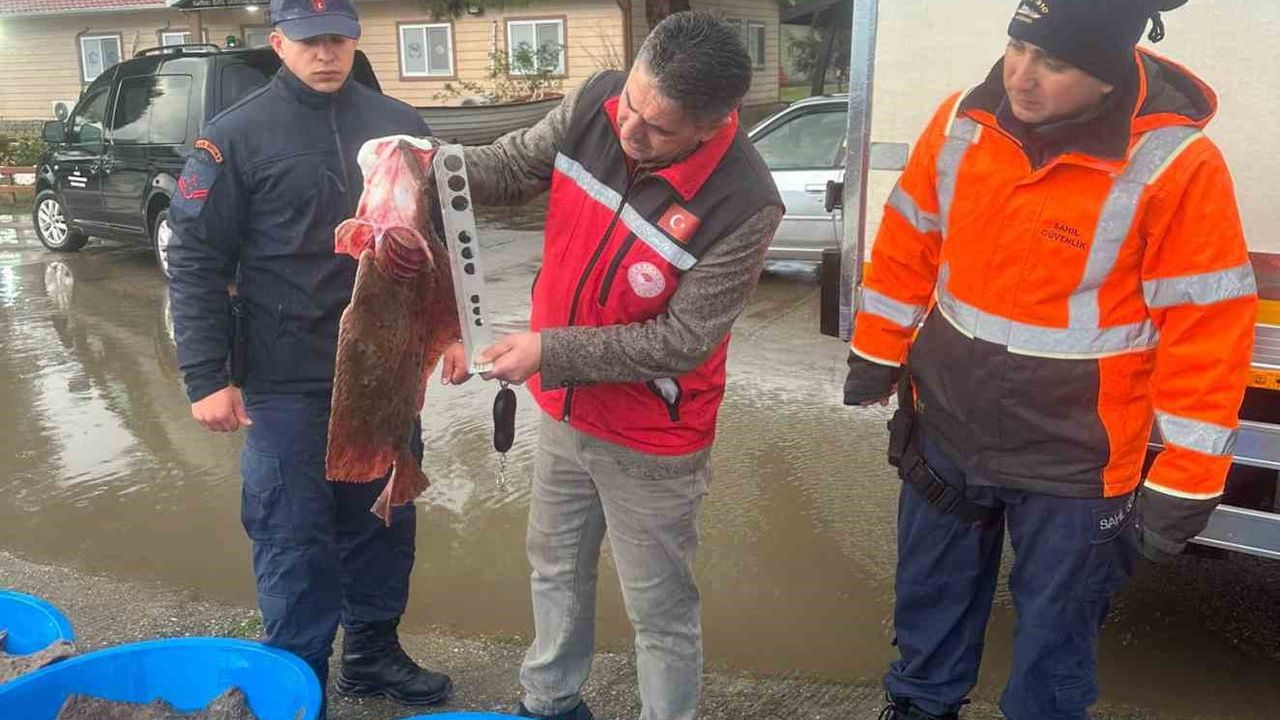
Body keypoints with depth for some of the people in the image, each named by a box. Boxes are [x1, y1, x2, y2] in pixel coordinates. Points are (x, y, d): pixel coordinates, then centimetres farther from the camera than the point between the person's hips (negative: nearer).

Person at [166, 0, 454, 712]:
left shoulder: (400, 125, 5)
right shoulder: (237, 137, -5)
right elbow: (197, 263, -6)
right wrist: (206, 377, -10)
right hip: (287, 383, -3)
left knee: (384, 522, 15)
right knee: (296, 539, 4)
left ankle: (374, 653, 33)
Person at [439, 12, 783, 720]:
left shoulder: (742, 205, -29)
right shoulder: (595, 103, -14)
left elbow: (681, 340, -25)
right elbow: (512, 166, 0)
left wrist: (550, 352, -26)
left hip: (650, 441, -6)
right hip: (564, 411, 6)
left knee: (658, 607, 13)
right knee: (555, 566, 25)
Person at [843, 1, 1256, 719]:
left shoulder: (1175, 165, -20)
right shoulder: (962, 123, -7)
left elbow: (1208, 330, -17)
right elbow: (909, 246, 6)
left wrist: (1182, 486, -14)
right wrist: (878, 355, 12)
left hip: (1073, 465, -4)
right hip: (942, 432, 5)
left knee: (1051, 646, 16)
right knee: (928, 605, 24)